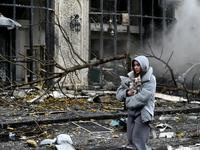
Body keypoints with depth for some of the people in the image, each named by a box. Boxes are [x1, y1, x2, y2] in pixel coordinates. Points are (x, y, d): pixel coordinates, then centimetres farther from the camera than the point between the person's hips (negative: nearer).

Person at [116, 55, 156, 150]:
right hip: (132, 113, 7)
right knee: (131, 139, 13)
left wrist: (129, 101, -9)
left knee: (138, 140, -10)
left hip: (143, 113, -7)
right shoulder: (131, 77, 9)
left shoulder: (150, 79, -9)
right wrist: (126, 93, -15)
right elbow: (119, 94, 7)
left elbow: (143, 97, -21)